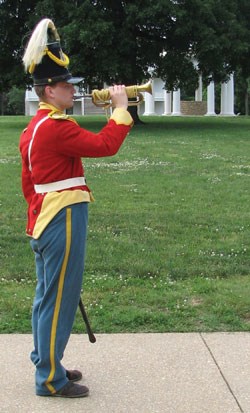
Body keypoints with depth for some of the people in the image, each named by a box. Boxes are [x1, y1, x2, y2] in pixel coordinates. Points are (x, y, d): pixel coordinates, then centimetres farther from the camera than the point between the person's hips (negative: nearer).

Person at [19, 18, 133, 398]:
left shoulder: (34, 127, 13)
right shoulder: (56, 126, -19)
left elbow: (28, 181, 19)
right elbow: (104, 145, -23)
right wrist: (120, 108, -11)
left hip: (44, 221, 10)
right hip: (63, 222, -10)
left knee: (47, 296, 17)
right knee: (60, 298, -2)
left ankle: (46, 363, 29)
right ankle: (50, 379, 7)